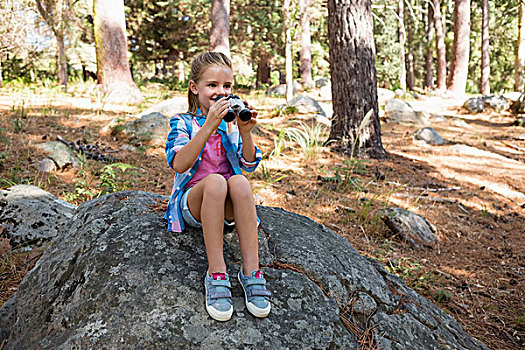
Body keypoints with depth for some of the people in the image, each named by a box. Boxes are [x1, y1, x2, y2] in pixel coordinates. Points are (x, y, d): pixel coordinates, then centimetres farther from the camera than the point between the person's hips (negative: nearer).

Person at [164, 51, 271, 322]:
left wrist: (244, 132, -19)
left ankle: (251, 271, -31)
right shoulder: (183, 122, 0)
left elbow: (250, 164, -1)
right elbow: (179, 165, -19)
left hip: (227, 205, 2)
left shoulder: (232, 121, 9)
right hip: (192, 201, -2)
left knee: (239, 182, -32)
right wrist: (208, 127, -28)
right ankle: (216, 274, -32)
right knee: (214, 181, -35)